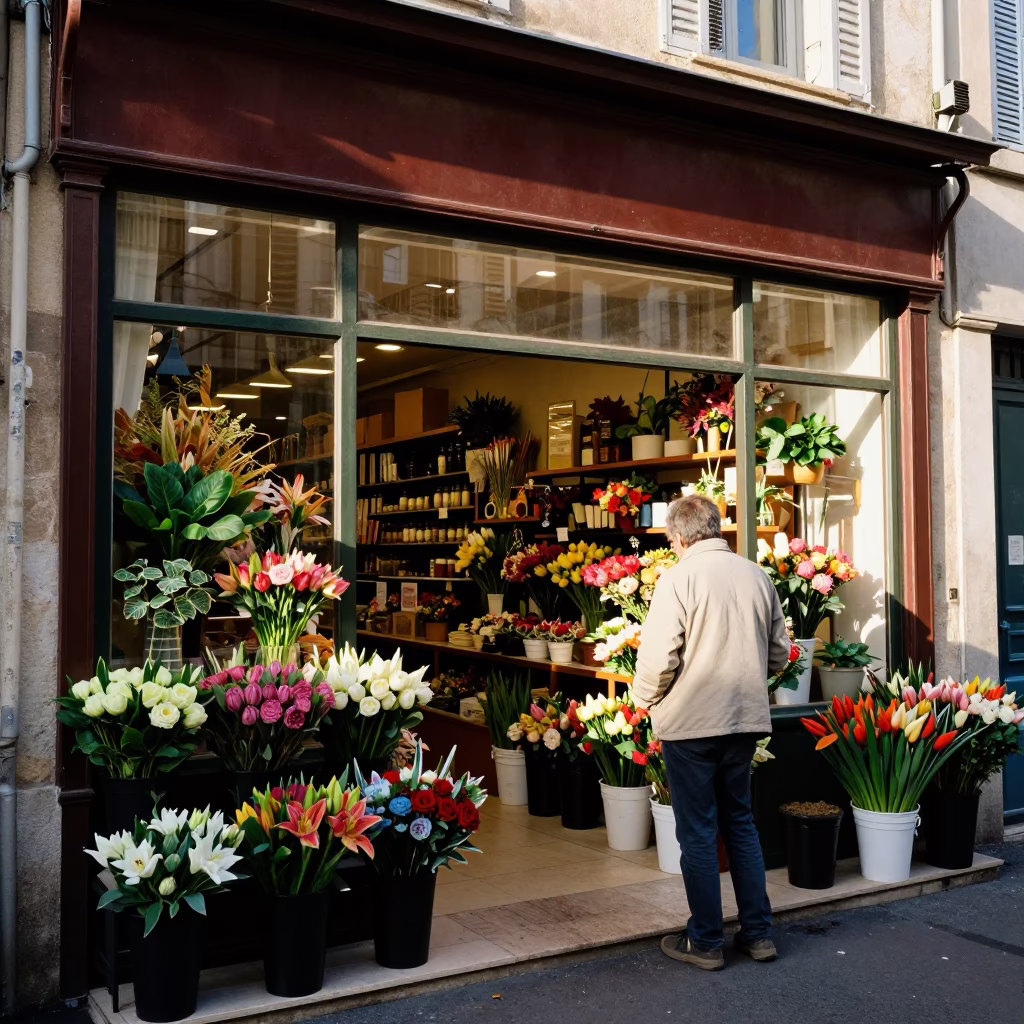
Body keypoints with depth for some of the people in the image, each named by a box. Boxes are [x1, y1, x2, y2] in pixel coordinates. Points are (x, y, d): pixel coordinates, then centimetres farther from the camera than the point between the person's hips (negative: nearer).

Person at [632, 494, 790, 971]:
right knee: (740, 823, 18)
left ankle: (705, 942, 15)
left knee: (698, 833, 6)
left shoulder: (678, 579, -14)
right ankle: (758, 932, 24)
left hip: (691, 722, -5)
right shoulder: (757, 576, 4)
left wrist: (646, 698, 2)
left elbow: (658, 656, -17)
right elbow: (779, 653, 10)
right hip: (746, 718, 6)